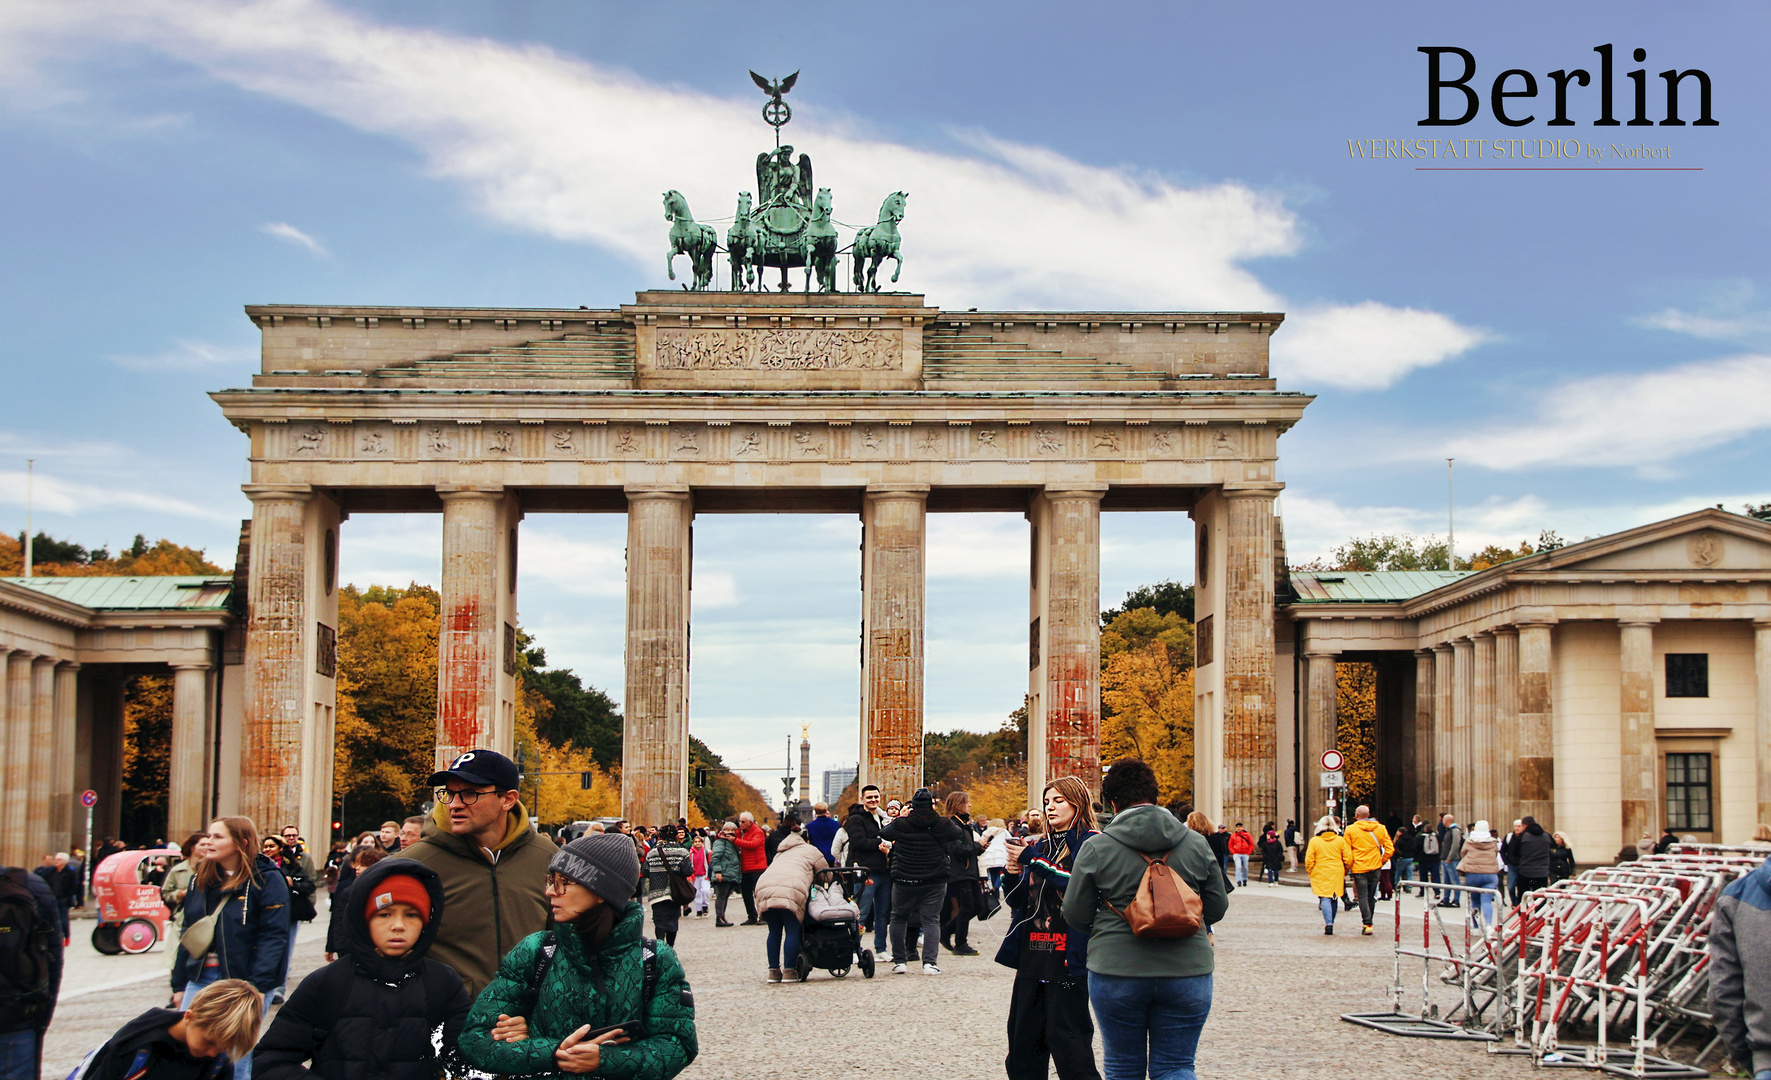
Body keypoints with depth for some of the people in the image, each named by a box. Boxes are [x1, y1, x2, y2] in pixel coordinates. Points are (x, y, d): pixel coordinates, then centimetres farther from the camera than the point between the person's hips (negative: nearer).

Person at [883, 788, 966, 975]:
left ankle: (899, 960, 13)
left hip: (904, 881, 0)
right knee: (931, 920, 5)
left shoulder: (900, 825, -9)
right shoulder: (942, 825, -7)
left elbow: (883, 834, 10)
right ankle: (930, 962, -8)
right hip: (935, 882, 0)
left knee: (899, 918, 16)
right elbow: (961, 837, 10)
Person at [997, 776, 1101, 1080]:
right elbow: (1017, 900, 18)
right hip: (1032, 958, 7)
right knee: (1023, 1043, 9)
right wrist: (1012, 873, -3)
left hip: (1068, 958, -7)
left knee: (1067, 1042, -8)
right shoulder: (1040, 846, 18)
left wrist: (1033, 860, -17)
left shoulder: (1091, 844, -2)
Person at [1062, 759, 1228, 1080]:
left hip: (1116, 972, -1)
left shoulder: (1096, 848, -6)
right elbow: (1217, 907, 7)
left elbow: (1075, 916, -1)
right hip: (1186, 970, 2)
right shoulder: (1196, 843, 1)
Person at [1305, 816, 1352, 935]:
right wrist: (1344, 872, 16)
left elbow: (1309, 860, -5)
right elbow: (1348, 859, 2)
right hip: (1337, 874, 2)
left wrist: (1310, 872, 9)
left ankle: (1328, 923, -20)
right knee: (1334, 898, 14)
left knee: (1325, 898, -3)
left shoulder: (1314, 841, -5)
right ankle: (1330, 923, 19)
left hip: (1320, 875, -2)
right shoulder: (1340, 840, 1)